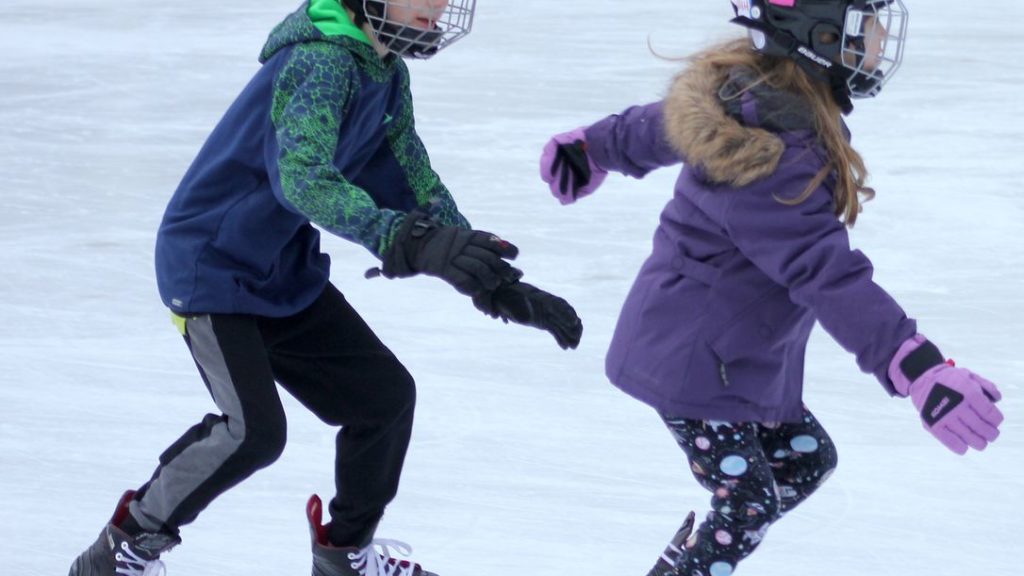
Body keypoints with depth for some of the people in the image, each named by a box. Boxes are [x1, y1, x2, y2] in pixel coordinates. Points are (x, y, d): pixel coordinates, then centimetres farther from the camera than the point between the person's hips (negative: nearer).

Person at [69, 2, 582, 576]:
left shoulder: (387, 74, 3)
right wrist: (408, 243, -57)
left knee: (385, 394, 8)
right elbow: (303, 177, -43)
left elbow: (414, 183, 10)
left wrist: (495, 282, 3)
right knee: (254, 430, -21)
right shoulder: (321, 62, -27)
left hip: (286, 271, 9)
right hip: (211, 265, -9)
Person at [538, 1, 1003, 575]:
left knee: (806, 459, 17)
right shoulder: (775, 157, -32)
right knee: (749, 503, -9)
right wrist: (919, 369, -45)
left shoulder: (743, 96, -1)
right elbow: (826, 273, -38)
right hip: (694, 363, -10)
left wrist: (589, 148, 38)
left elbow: (653, 129, 17)